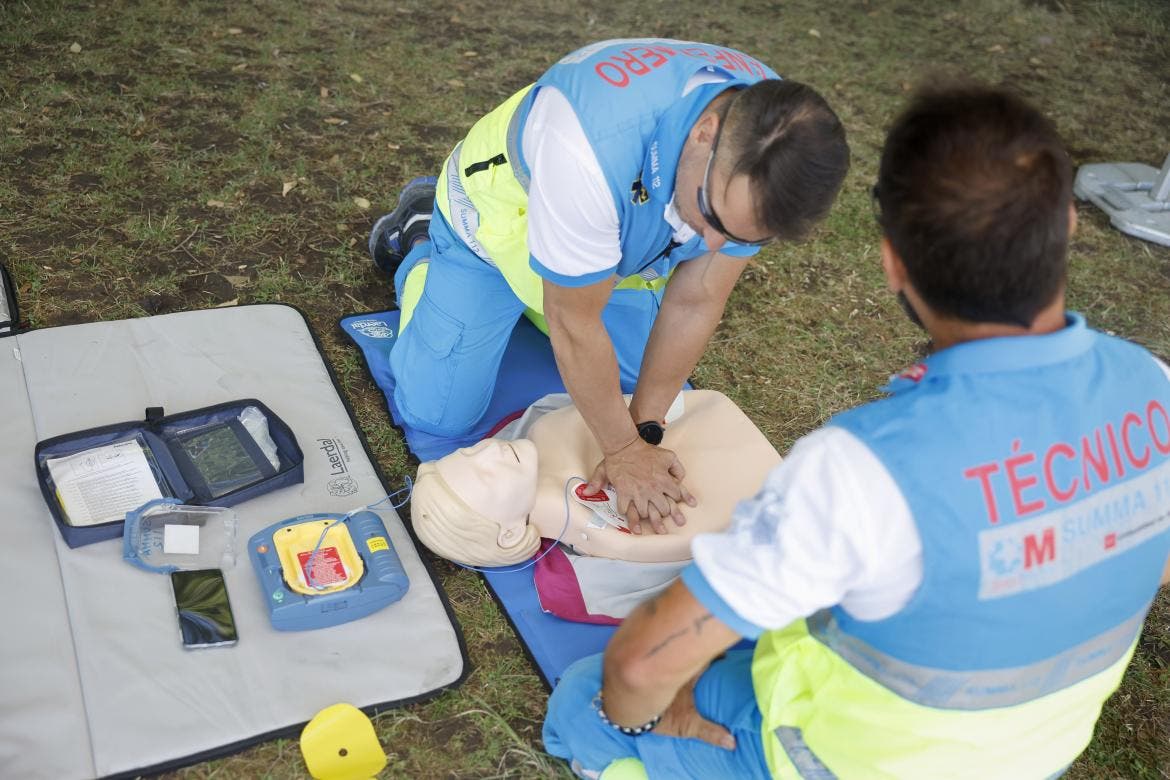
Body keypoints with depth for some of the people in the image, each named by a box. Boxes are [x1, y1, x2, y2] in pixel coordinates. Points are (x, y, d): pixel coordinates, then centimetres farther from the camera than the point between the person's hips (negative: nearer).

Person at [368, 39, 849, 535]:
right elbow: (574, 321, -32)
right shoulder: (595, 145, -46)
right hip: (497, 216, -4)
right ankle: (420, 241, 20)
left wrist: (644, 431, -14)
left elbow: (695, 302, -17)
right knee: (434, 416, -4)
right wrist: (623, 451, -21)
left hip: (619, 239, 5)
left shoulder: (777, 152, -28)